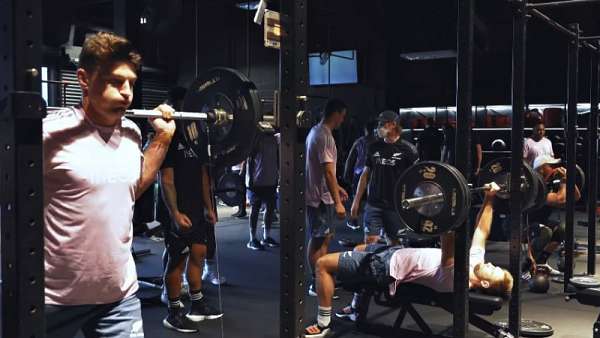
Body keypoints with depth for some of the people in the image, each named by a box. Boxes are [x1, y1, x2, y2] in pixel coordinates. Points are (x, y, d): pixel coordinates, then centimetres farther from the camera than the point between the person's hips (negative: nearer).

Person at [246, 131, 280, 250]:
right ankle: (252, 240, 7)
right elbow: (250, 160, -10)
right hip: (257, 181, -7)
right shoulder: (256, 138, -9)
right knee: (255, 210, 0)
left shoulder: (274, 139, 10)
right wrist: (250, 179, -14)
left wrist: (278, 176, 13)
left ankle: (266, 237, 22)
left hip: (271, 181, 7)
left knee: (270, 208, 10)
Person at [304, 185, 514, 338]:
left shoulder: (456, 281, -30)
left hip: (386, 268, -10)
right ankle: (356, 308, 37)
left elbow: (449, 249, -47)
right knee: (360, 249, 34)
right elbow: (481, 231, 7)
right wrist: (489, 198, 6)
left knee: (323, 264, -10)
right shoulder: (475, 260, -5)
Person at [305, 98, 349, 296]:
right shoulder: (325, 137, -20)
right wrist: (338, 202, -23)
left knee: (324, 237, 16)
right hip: (321, 197, -10)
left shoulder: (315, 132, 12)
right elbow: (328, 172, -24)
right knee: (318, 240, -2)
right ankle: (317, 284, 7)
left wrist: (337, 188, 24)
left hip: (317, 194, 10)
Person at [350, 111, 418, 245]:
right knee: (369, 242, -1)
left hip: (397, 205, -3)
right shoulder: (374, 147, 7)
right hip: (373, 203, 3)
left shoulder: (407, 149, -5)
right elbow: (366, 174, 13)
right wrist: (356, 201, 10)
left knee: (395, 243, 6)